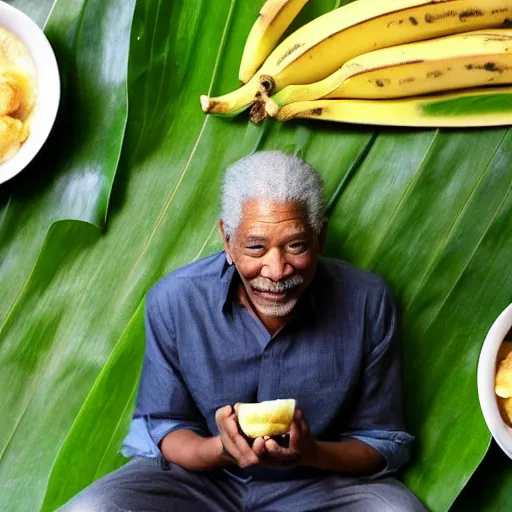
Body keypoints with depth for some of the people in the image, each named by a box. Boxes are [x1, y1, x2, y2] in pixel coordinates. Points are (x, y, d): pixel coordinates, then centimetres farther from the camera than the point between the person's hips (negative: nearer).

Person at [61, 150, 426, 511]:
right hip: (201, 475, 1)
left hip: (322, 482, 0)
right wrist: (220, 450, -27)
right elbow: (163, 429, -5)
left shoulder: (368, 302, -16)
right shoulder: (174, 300, -15)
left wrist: (312, 453, -28)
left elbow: (385, 443, -7)